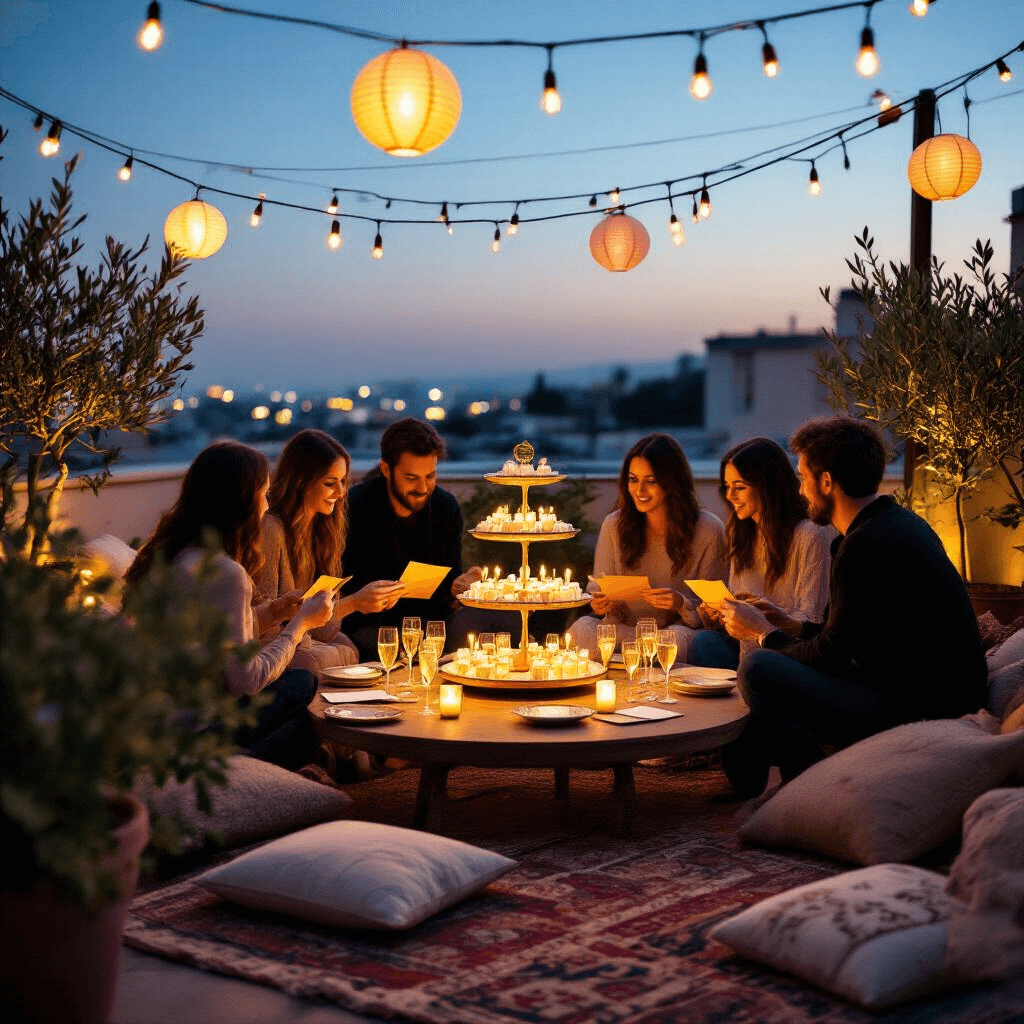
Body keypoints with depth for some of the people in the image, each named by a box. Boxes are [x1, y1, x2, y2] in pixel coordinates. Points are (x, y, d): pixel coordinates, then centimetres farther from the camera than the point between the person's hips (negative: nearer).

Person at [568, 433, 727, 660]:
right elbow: (598, 590, 9)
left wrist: (682, 604, -24)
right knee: (581, 629, -29)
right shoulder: (615, 526, 5)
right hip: (621, 630, 3)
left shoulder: (708, 531, -4)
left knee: (678, 637, -38)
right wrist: (601, 605, -16)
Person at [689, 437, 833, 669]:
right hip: (746, 652, 6)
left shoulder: (810, 536, -10)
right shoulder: (741, 535, 15)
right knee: (704, 642, -24)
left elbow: (811, 621, -12)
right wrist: (718, 614, -6)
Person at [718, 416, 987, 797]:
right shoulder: (901, 524, 13)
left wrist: (763, 633, 2)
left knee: (759, 669, -17)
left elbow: (830, 656, -14)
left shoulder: (866, 545, -19)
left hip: (916, 716, -11)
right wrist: (794, 627, 21)